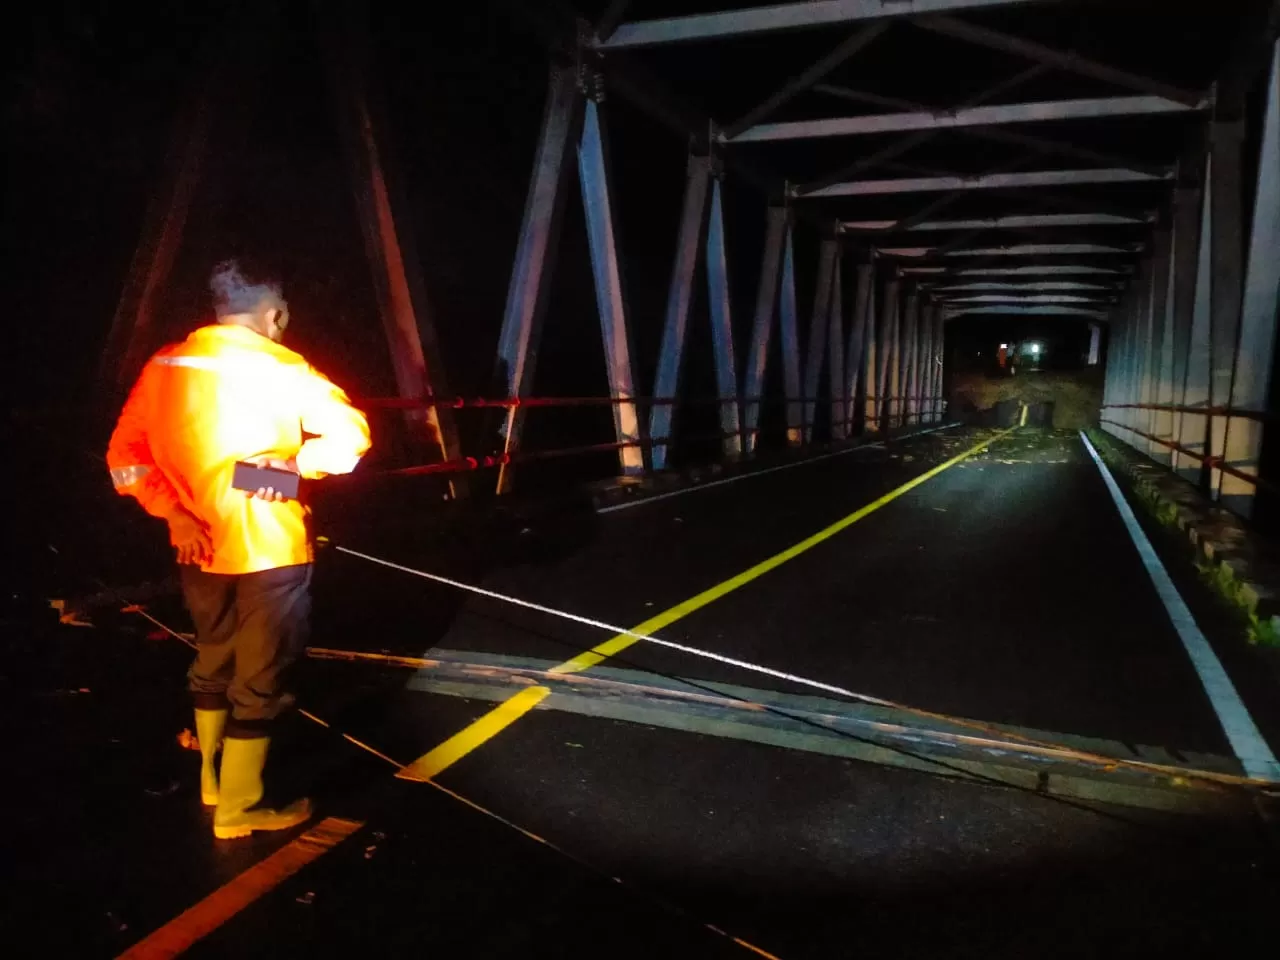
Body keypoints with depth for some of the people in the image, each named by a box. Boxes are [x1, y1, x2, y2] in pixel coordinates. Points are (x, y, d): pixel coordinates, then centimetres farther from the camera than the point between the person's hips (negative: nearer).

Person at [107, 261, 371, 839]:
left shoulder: (164, 367, 3)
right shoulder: (280, 369, -12)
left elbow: (125, 454, 3)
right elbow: (351, 435, -17)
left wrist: (173, 513, -2)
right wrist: (297, 464, -10)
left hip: (198, 547, 6)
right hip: (268, 549, -6)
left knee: (213, 662, 24)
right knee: (259, 679, 7)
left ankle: (213, 782, 40)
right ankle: (239, 809, 18)